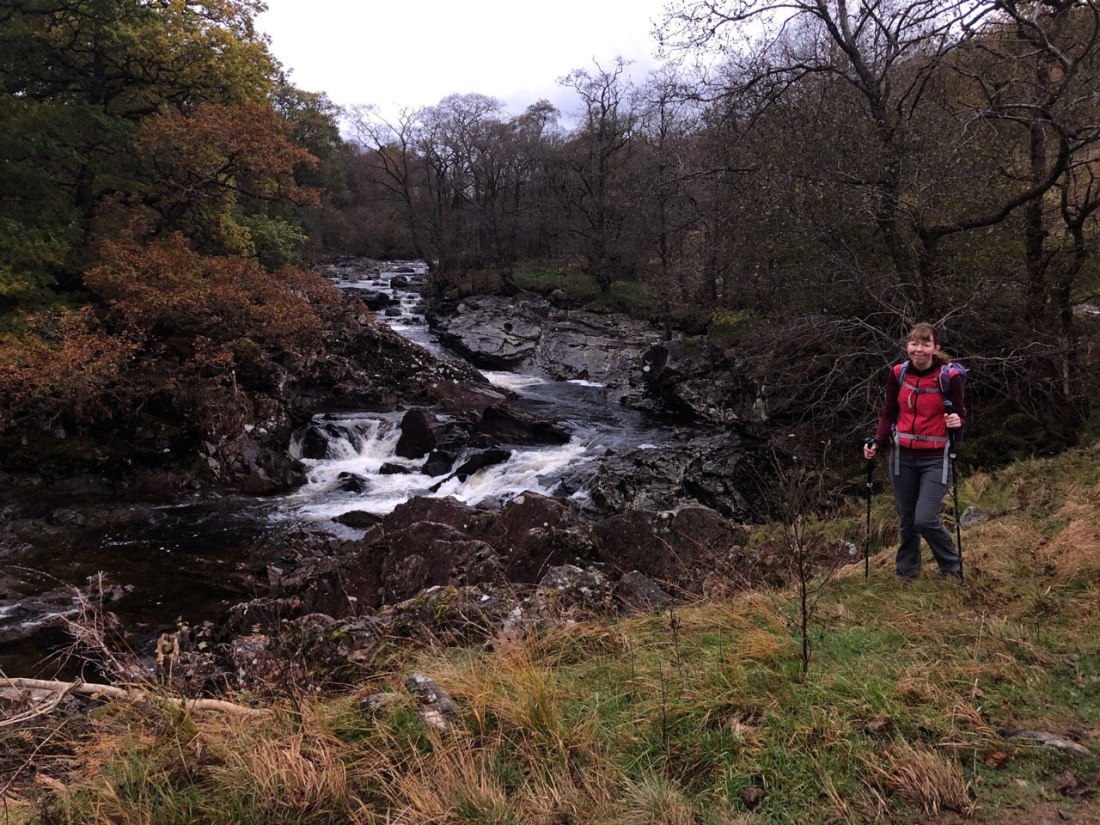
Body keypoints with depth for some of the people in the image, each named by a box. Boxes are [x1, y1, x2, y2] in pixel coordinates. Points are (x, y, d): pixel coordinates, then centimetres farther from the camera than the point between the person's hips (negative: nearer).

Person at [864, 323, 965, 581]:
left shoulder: (950, 377, -11)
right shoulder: (897, 374, -2)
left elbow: (960, 416, -2)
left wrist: (957, 423, -25)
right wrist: (877, 444, -8)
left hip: (935, 460, -3)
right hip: (903, 457, 3)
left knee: (925, 519, -12)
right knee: (906, 519, 12)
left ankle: (952, 567, 15)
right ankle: (906, 571, 33)